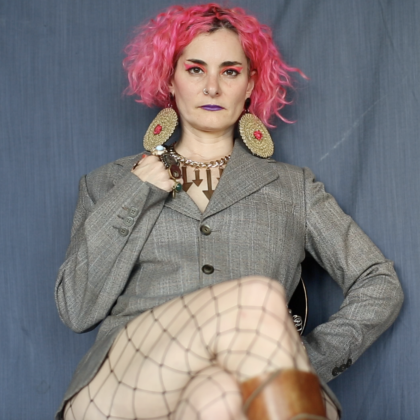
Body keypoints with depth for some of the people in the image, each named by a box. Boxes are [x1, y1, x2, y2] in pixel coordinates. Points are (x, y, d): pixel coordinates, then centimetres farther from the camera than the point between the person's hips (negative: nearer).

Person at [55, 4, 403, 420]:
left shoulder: (291, 186, 23)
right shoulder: (110, 182, 22)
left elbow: (381, 286, 17)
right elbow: (76, 310, 11)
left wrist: (312, 358, -1)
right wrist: (132, 196, 4)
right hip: (126, 384, 1)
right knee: (257, 296, -31)